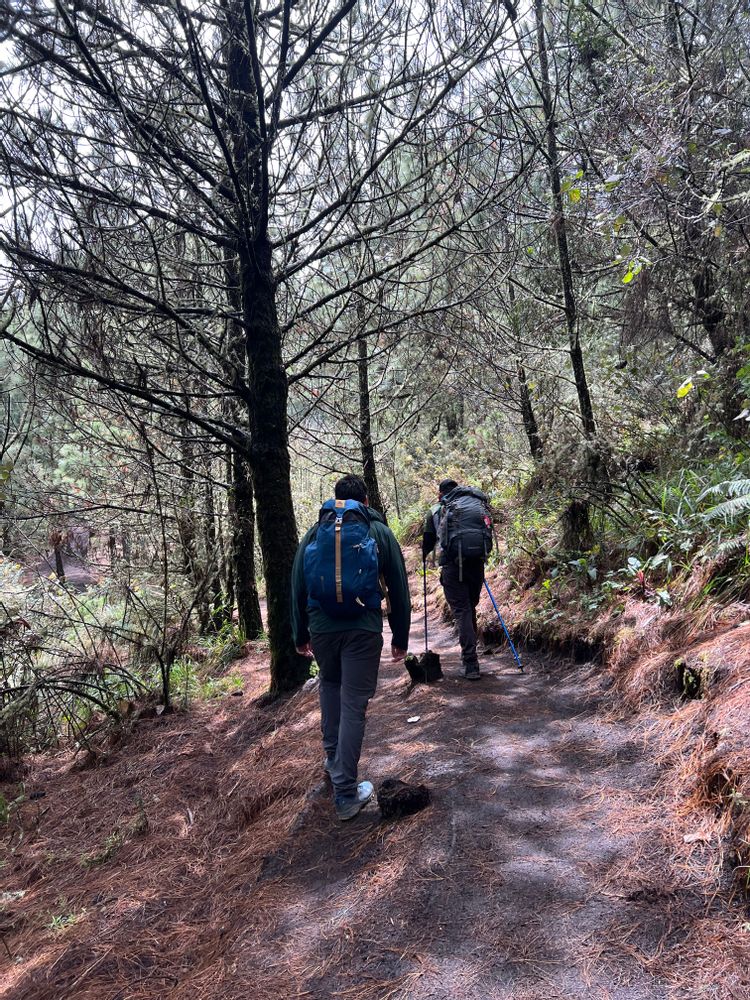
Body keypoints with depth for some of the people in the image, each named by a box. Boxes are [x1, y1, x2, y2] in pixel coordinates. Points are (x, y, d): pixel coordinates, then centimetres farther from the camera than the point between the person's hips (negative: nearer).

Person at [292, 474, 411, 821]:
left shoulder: (314, 533, 9)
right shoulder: (379, 532, 4)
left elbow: (297, 589, 13)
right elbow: (399, 590, 6)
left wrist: (300, 635, 22)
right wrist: (400, 638, 14)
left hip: (321, 628, 3)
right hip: (363, 630, -2)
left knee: (330, 684, 28)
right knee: (354, 706, 2)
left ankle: (332, 757, 36)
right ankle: (346, 793, 7)